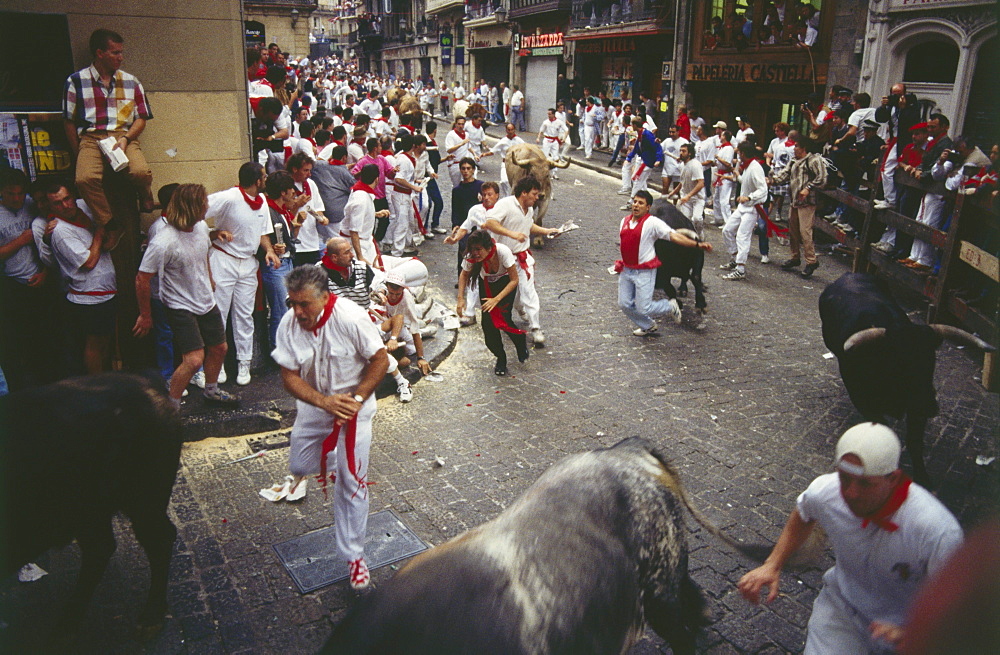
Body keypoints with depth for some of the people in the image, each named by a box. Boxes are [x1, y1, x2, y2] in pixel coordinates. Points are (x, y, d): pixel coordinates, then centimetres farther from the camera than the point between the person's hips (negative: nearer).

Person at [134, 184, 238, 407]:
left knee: (219, 348, 18)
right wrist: (145, 315, -8)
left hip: (207, 303, 8)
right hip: (181, 307, -8)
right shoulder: (163, 243, -27)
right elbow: (142, 279, -18)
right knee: (194, 359, -16)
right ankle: (171, 406, 5)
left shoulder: (201, 227, -5)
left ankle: (211, 391, 43)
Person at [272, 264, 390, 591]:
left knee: (352, 484, -1)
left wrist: (356, 399, -23)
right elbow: (289, 377, -11)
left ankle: (353, 556, 16)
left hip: (352, 408, -4)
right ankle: (327, 455, 51)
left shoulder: (351, 317, -25)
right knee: (299, 467, 16)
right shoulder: (289, 325, -15)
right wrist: (325, 402, -27)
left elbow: (380, 360, -16)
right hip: (312, 407, 4)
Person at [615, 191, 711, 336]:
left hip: (644, 272, -6)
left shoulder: (653, 223, -13)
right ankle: (647, 326, 35)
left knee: (643, 308, -7)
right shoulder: (625, 221, 7)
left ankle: (670, 306, 25)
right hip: (626, 270, 7)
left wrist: (698, 244, -31)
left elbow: (674, 236, -21)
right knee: (624, 304, 8)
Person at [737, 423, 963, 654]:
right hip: (842, 607, -2)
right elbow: (802, 517, 5)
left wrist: (909, 634, -35)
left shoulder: (939, 532, -30)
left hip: (911, 624, 3)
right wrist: (772, 565, -5)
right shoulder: (824, 491, -19)